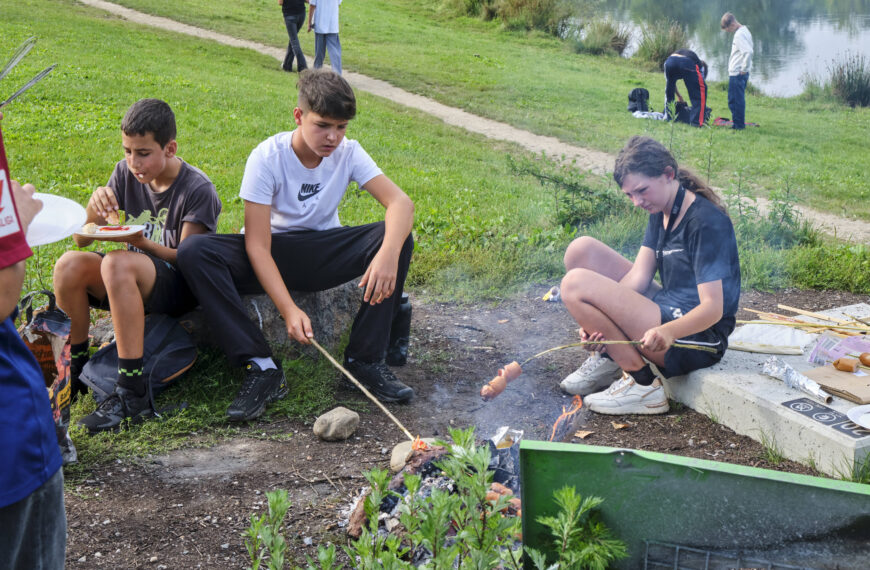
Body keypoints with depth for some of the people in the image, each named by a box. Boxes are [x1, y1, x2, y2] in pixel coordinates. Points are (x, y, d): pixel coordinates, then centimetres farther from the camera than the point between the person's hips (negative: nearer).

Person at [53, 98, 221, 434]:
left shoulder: (198, 190, -13)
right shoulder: (126, 174, 2)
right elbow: (81, 240, 3)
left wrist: (139, 241, -31)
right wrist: (93, 208, -20)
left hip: (180, 292, -5)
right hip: (132, 285, 6)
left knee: (118, 263, -35)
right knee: (70, 264, -23)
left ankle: (132, 394, -34)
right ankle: (74, 372, -5)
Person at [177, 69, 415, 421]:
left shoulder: (348, 152, -9)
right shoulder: (267, 158, -18)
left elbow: (401, 202, -22)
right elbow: (257, 246, -22)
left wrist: (389, 254, -44)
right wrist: (288, 309, -36)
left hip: (324, 254, 2)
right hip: (273, 258, -2)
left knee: (398, 237, -24)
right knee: (193, 252, -30)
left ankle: (365, 359, -19)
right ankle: (262, 368, -29)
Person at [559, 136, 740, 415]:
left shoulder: (706, 222, -18)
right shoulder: (661, 212, 8)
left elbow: (713, 308, -24)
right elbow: (638, 276, -1)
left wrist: (669, 332, -43)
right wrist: (599, 322, -17)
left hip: (695, 336, -9)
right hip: (666, 310, 9)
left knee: (576, 285, -21)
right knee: (582, 249, 2)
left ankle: (643, 384, -12)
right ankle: (608, 355, 6)